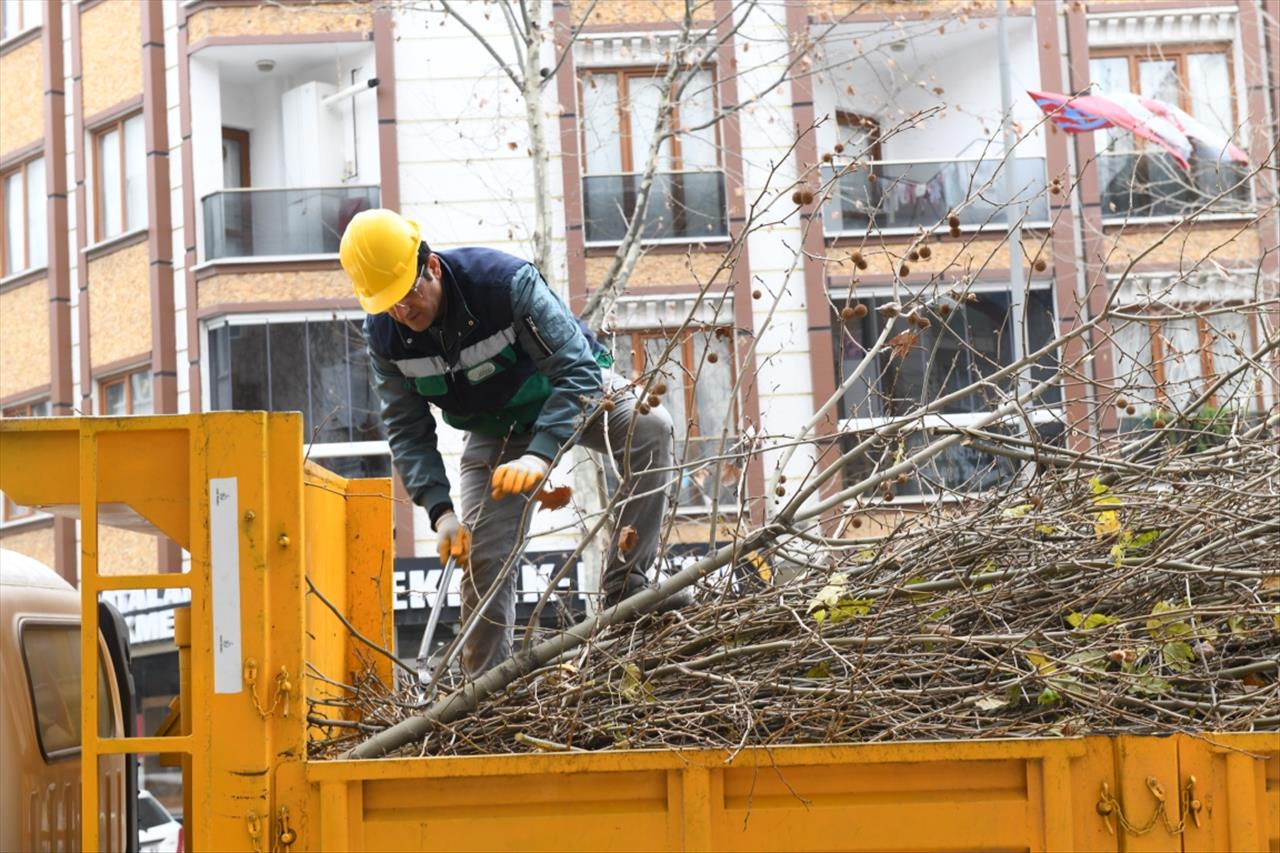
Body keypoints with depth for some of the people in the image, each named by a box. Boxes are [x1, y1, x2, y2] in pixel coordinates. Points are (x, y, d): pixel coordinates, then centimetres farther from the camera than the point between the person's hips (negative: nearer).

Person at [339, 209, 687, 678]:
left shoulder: (506, 280, -35)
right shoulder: (384, 334, -20)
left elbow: (576, 370, -36)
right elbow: (406, 430, -14)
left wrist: (541, 454, -50)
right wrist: (440, 511, -28)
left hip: (577, 392, -3)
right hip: (495, 430, 3)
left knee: (648, 425, -33)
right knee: (481, 556, -5)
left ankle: (625, 585, -31)